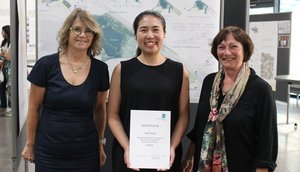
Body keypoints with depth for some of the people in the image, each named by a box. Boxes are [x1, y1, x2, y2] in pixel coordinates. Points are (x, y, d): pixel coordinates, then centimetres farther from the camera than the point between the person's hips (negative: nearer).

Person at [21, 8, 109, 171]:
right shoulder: (45, 65, -9)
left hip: (86, 153, 2)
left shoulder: (100, 69, -3)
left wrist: (101, 142, 13)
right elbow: (34, 109, 0)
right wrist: (30, 144, 5)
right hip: (48, 153, -1)